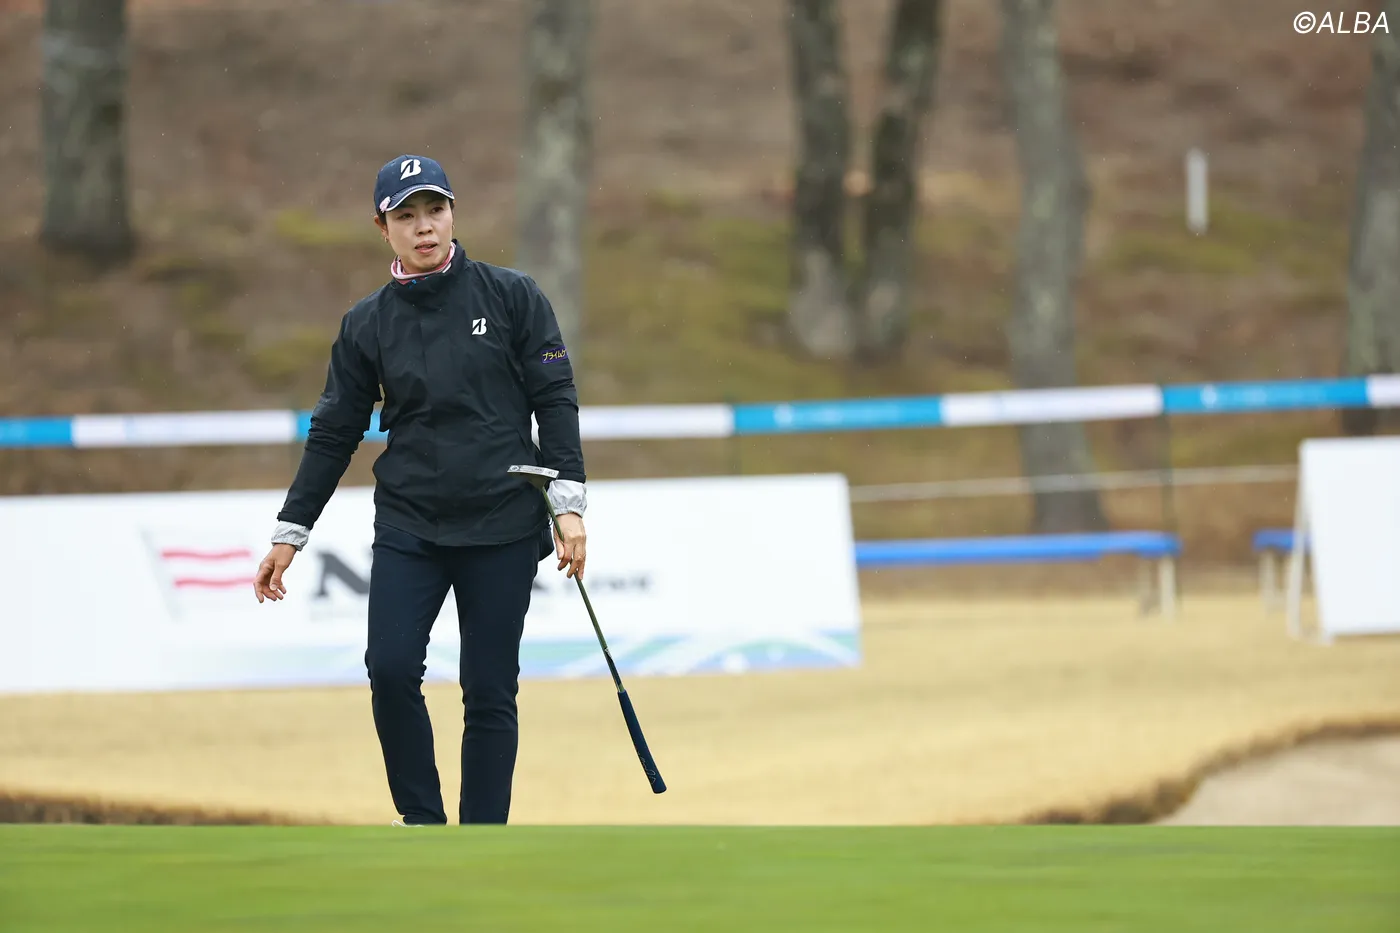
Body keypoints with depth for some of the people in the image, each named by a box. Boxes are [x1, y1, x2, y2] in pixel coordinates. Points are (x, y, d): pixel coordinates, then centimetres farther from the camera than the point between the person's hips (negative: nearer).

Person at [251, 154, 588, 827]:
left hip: (502, 525, -2)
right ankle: (421, 821, 2)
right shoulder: (367, 324, 6)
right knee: (391, 668, -15)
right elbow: (335, 433, 11)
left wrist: (568, 502, -8)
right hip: (408, 526, 2)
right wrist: (290, 533, 9)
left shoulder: (511, 296, 0)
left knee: (490, 690, -1)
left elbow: (555, 398, 1)